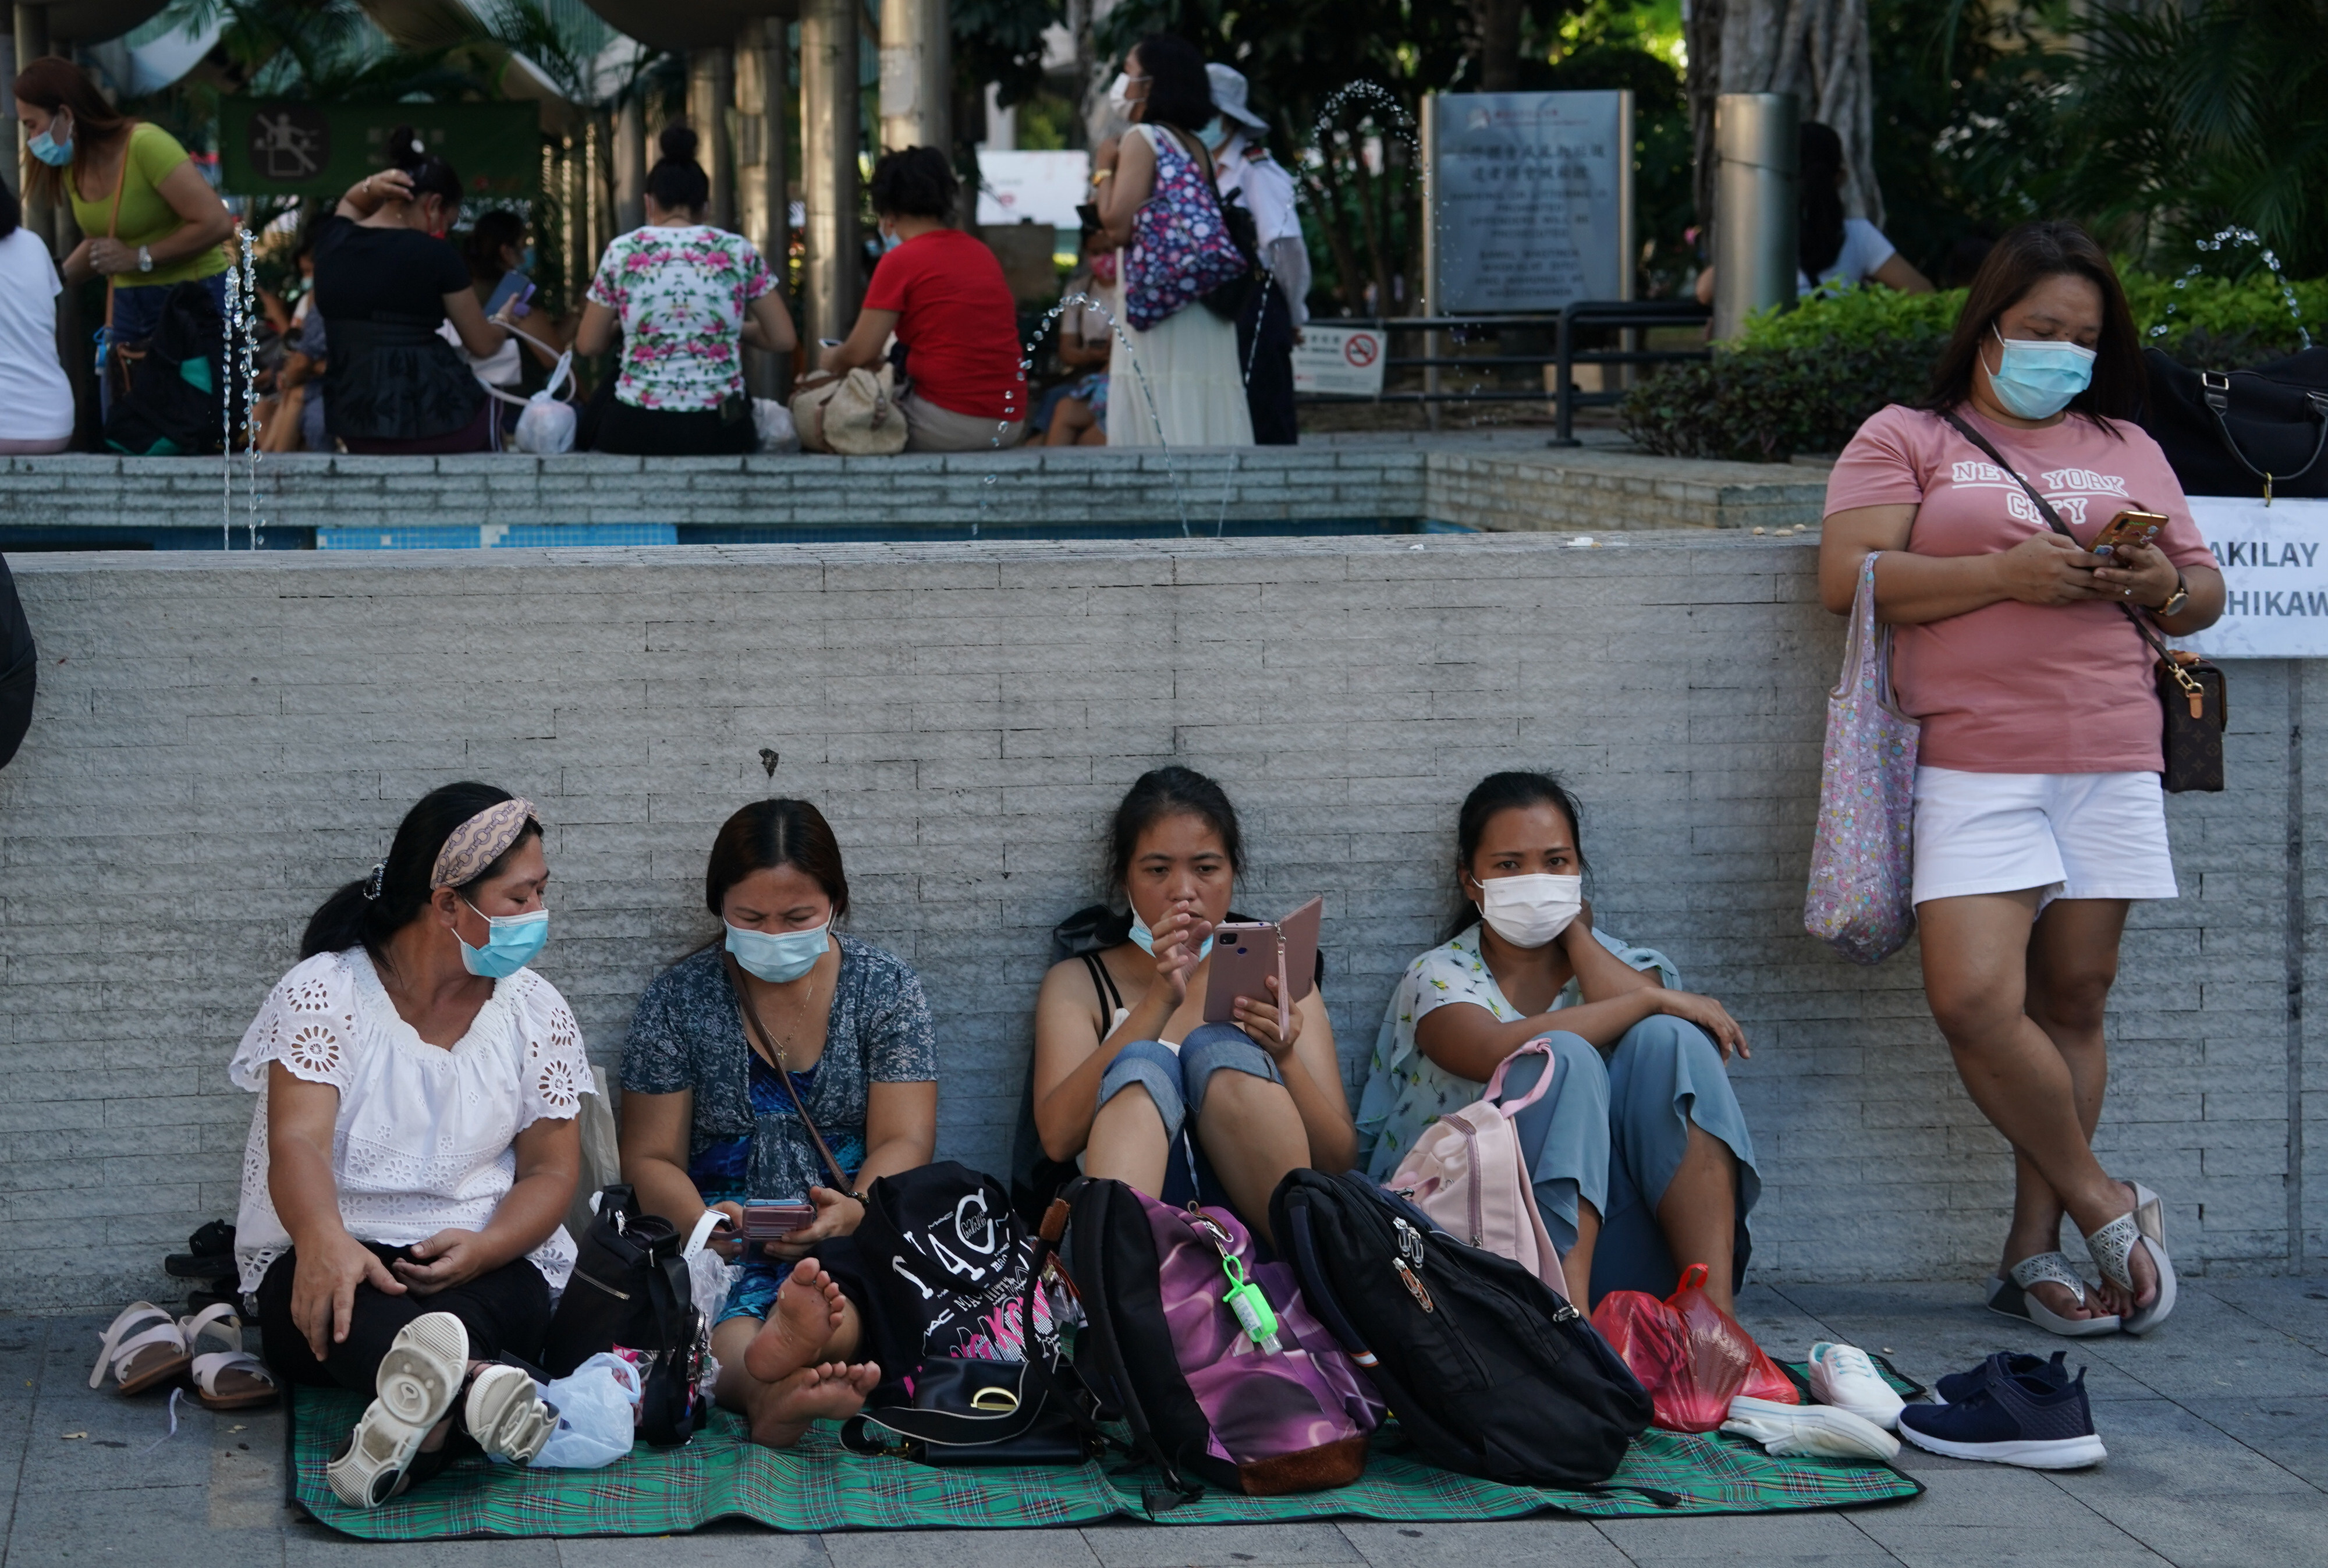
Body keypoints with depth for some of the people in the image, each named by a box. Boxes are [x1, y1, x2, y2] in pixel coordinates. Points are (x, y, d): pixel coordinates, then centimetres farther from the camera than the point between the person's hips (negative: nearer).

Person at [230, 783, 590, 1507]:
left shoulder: (535, 1009, 8)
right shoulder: (323, 992, -3)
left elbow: (550, 1169, 6)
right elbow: (298, 1143, -18)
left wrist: (482, 1248, -19)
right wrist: (325, 1241, -43)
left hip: (483, 1265, 3)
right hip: (335, 1259, -3)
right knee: (334, 1296, -41)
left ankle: (425, 1406, -66)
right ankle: (476, 1389, -71)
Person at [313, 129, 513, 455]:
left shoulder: (331, 240, 6)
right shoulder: (435, 254, -8)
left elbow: (349, 204, 33)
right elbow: (484, 345, 3)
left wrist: (371, 187, 10)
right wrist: (503, 326, 26)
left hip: (354, 426, 5)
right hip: (430, 415, -5)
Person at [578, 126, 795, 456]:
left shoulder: (621, 251, 3)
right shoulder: (738, 251, 3)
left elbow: (588, 345, 12)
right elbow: (783, 340, 8)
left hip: (638, 429, 0)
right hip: (719, 430, 0)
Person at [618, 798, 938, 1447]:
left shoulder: (885, 987, 8)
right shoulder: (678, 998, 8)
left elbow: (904, 1142, 1)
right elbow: (651, 1157, 6)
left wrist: (856, 1212, -23)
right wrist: (701, 1222, -18)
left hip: (855, 1245, 0)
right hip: (725, 1246, 0)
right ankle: (773, 1385, -68)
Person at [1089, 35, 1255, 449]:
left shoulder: (1143, 139, -6)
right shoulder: (1197, 148, 15)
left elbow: (1117, 225, -14)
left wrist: (1104, 170, 1)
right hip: (1206, 316, 8)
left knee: (1158, 424, -7)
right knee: (1205, 426, 5)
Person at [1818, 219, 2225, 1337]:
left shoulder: (2127, 449, 22)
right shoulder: (1905, 439, 10)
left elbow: (2205, 594, 22)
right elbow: (1848, 577, -4)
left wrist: (2164, 588, -2)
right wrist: (2006, 575, -12)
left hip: (2111, 761, 3)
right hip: (1973, 764, -3)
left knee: (2074, 1003, 2)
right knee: (1975, 999, -17)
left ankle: (2034, 1251, 9)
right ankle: (2106, 1209, 0)